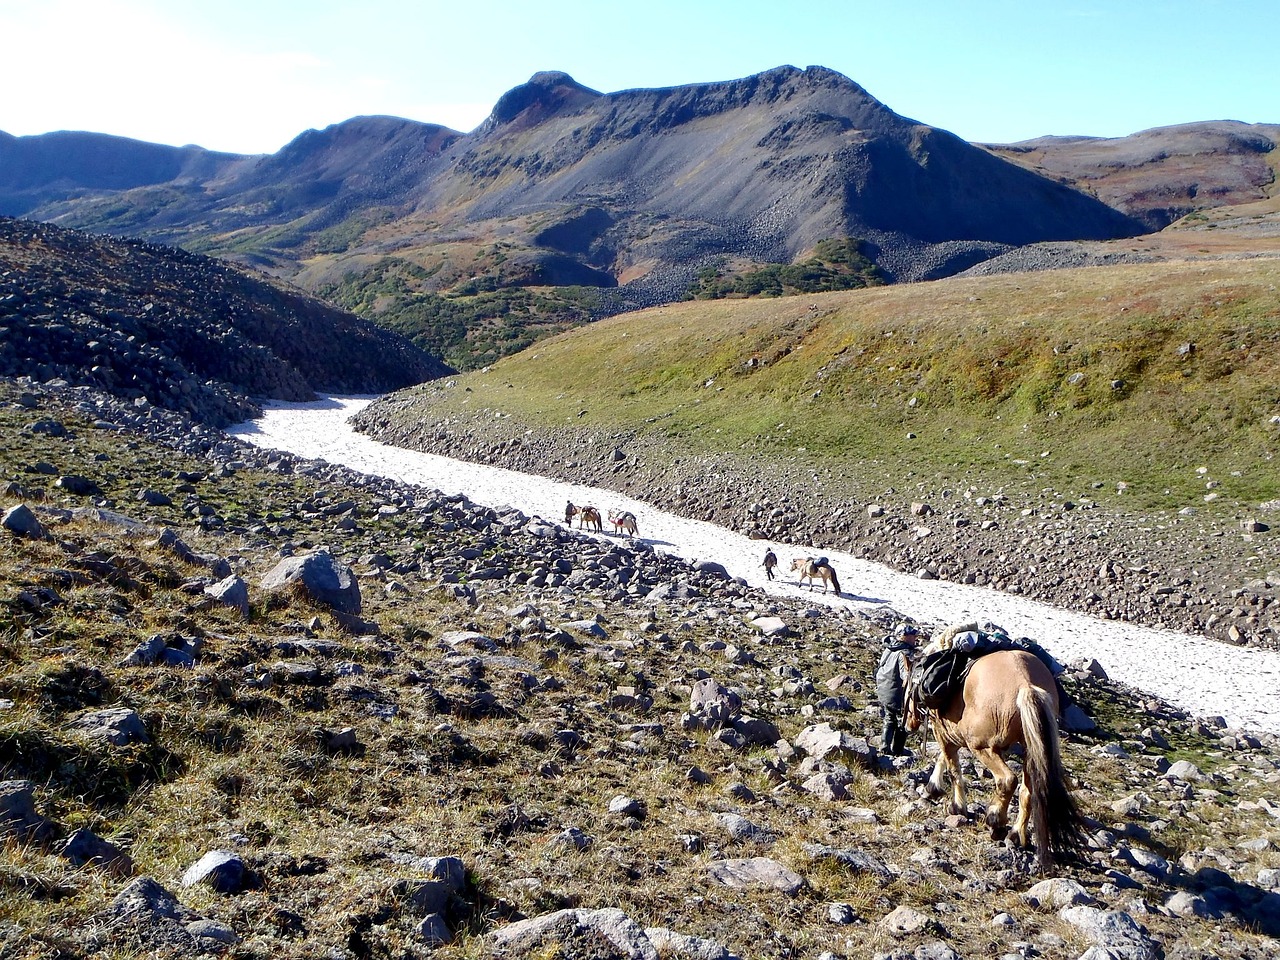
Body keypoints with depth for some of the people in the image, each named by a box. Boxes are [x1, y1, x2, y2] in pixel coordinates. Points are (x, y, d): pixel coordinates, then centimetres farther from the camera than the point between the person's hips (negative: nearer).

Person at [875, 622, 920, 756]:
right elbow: (907, 676, -28)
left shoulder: (888, 650, 6)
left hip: (882, 694, 7)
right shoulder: (905, 654, -20)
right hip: (897, 696, -7)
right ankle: (897, 752, 12)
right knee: (902, 724, 8)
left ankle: (884, 749, 15)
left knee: (889, 722, 19)